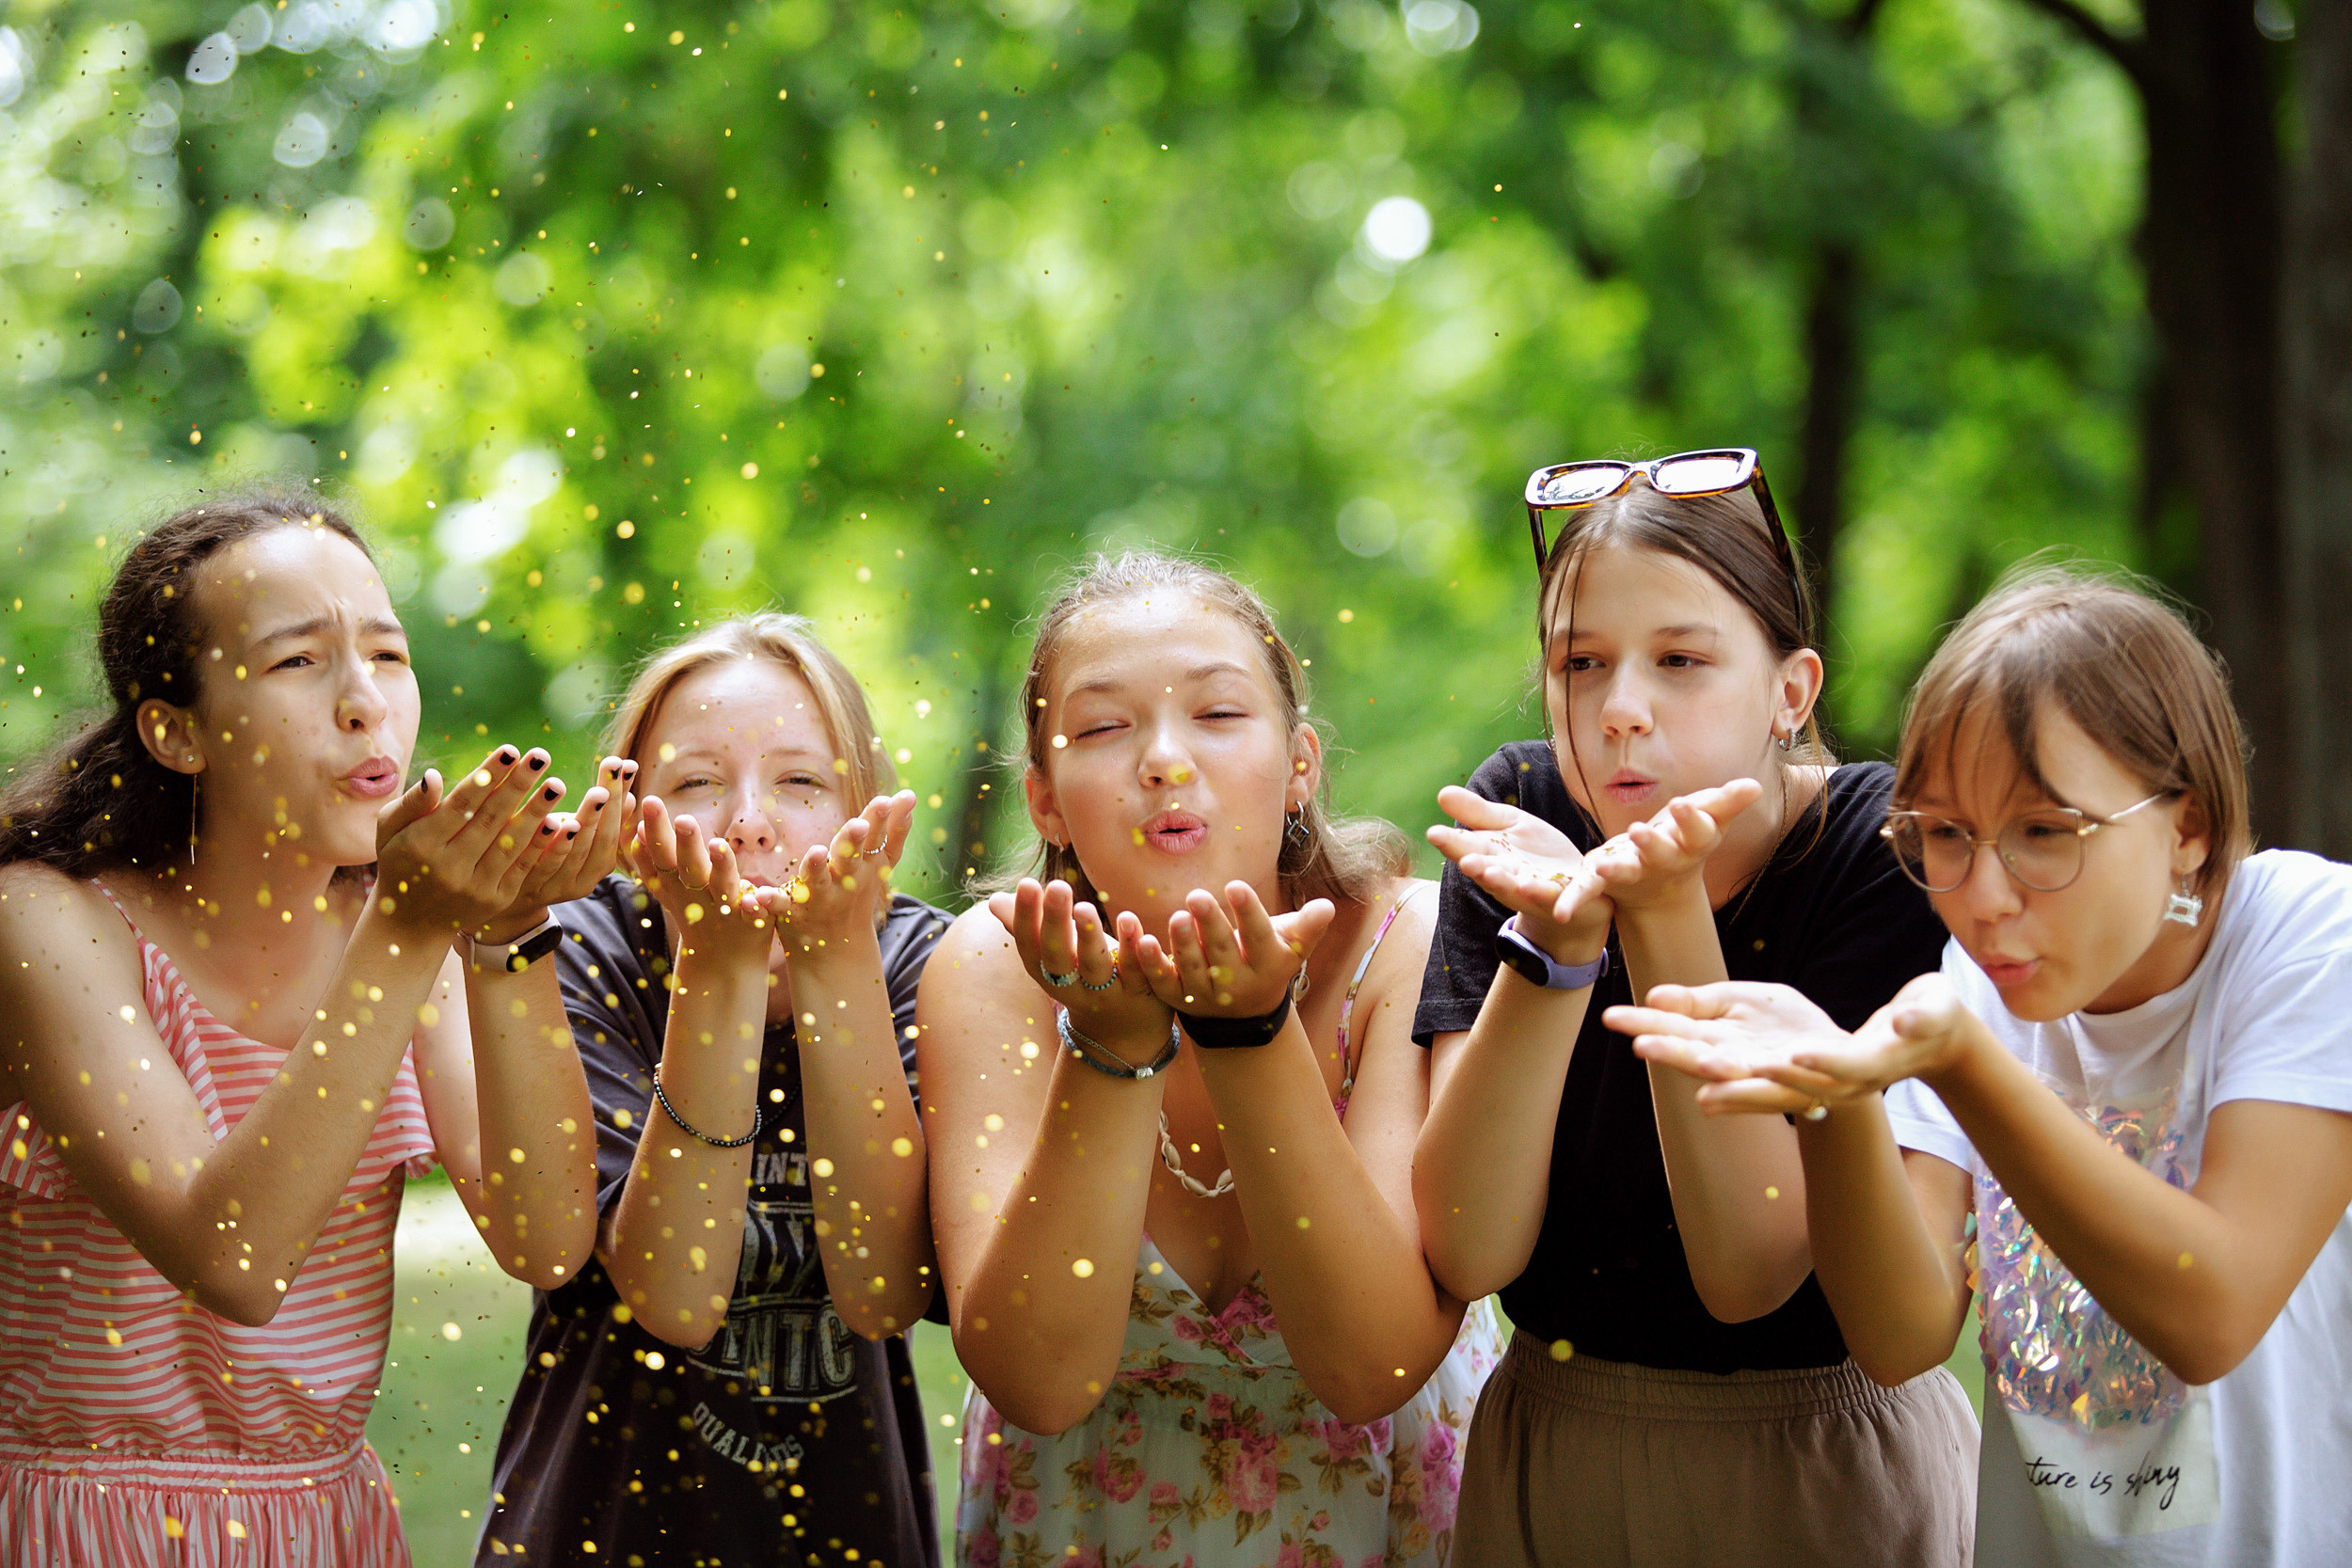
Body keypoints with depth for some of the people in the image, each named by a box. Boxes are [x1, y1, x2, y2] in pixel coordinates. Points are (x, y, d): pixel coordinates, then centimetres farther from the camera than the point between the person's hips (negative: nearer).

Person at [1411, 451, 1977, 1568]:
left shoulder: (1881, 849, -16)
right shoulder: (1520, 814, -10)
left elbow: (1749, 1276, -24)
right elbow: (1467, 1255, -18)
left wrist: (1666, 914, -30)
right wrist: (1555, 937, -29)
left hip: (1825, 1466, -2)